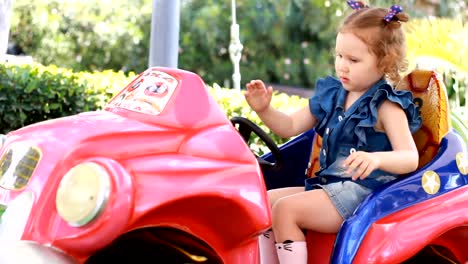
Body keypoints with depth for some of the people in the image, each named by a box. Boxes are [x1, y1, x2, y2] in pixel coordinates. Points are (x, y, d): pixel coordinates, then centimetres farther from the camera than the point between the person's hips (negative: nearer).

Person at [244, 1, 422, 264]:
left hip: (362, 191, -8)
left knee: (285, 209, -21)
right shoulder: (331, 94, 10)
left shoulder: (386, 106, -11)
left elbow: (410, 158, -20)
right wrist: (264, 110, -4)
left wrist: (376, 158, -41)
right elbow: (291, 126, 15)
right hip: (328, 186, 9)